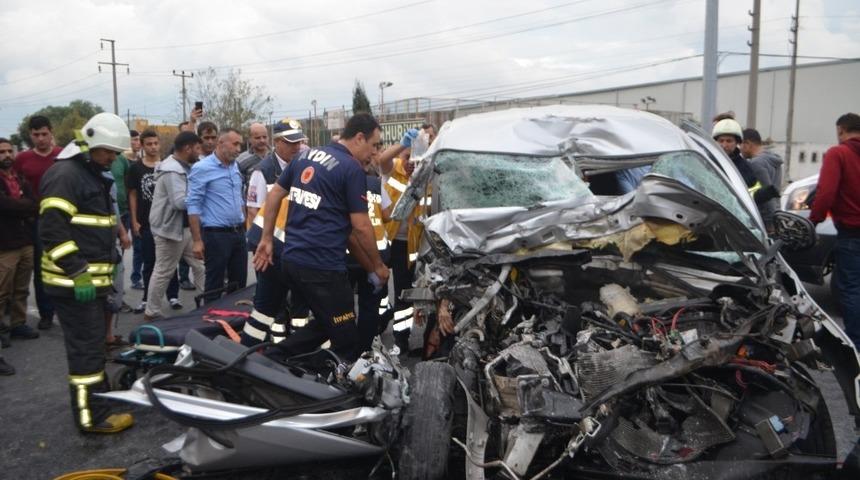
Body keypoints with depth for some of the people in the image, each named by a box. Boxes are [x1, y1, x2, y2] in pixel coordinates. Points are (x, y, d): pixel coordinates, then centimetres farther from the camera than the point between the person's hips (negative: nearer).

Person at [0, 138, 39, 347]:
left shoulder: (21, 178, 13)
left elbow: (35, 205, 3)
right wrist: (25, 206, -9)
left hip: (26, 242, 6)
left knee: (21, 290, 13)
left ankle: (18, 323, 24)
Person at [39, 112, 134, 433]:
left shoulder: (94, 175, 18)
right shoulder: (64, 174, -14)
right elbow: (52, 229, -23)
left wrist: (108, 265, 25)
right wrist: (77, 272, -24)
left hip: (93, 279, 10)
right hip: (74, 283, -10)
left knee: (94, 343, 19)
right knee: (86, 347, -6)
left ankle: (99, 396, 32)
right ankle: (93, 416, 0)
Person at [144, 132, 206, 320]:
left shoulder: (183, 167, 11)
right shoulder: (172, 171, -21)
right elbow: (180, 201, -29)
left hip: (186, 227, 10)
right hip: (170, 228, -10)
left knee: (201, 265, 12)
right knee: (163, 272, 2)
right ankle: (152, 313, 14)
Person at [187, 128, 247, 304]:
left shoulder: (235, 166, 11)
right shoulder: (202, 169, -10)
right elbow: (193, 205, -12)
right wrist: (197, 241, -15)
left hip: (238, 233, 7)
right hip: (216, 235, -7)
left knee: (240, 283, 13)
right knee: (215, 286, 3)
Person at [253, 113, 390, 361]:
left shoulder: (305, 155, 12)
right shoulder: (353, 169, -10)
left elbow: (274, 195, 16)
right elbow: (361, 227, -10)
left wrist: (267, 239, 21)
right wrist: (378, 266, 3)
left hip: (291, 258, 8)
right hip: (322, 266, -8)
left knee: (324, 324, 24)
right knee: (346, 344, 5)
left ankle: (270, 359, 16)